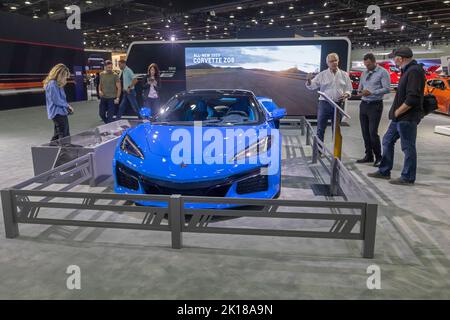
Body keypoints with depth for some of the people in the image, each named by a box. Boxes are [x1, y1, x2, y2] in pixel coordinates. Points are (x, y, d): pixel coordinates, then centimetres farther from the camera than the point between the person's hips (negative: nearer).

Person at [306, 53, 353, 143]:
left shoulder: (344, 75, 7)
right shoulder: (322, 75, 2)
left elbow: (349, 90, 10)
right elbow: (311, 86, -2)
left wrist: (346, 95, -12)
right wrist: (308, 80, -23)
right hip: (324, 104, -1)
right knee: (320, 129, 1)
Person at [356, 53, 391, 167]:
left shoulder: (382, 72, -5)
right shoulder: (364, 73, 14)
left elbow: (387, 89, -12)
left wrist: (371, 92, -20)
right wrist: (360, 92, -2)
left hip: (375, 105, -6)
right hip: (363, 104, 6)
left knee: (373, 132, -10)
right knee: (365, 132, 8)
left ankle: (378, 157, 5)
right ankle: (369, 156, 20)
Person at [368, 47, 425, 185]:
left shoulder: (415, 71, -16)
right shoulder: (408, 70, 16)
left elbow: (412, 98, -24)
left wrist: (397, 112, -15)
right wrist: (395, 112, 12)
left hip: (407, 117, -10)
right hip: (400, 117, 10)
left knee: (408, 147, -1)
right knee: (387, 141, 15)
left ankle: (407, 178, 9)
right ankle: (384, 171, 25)